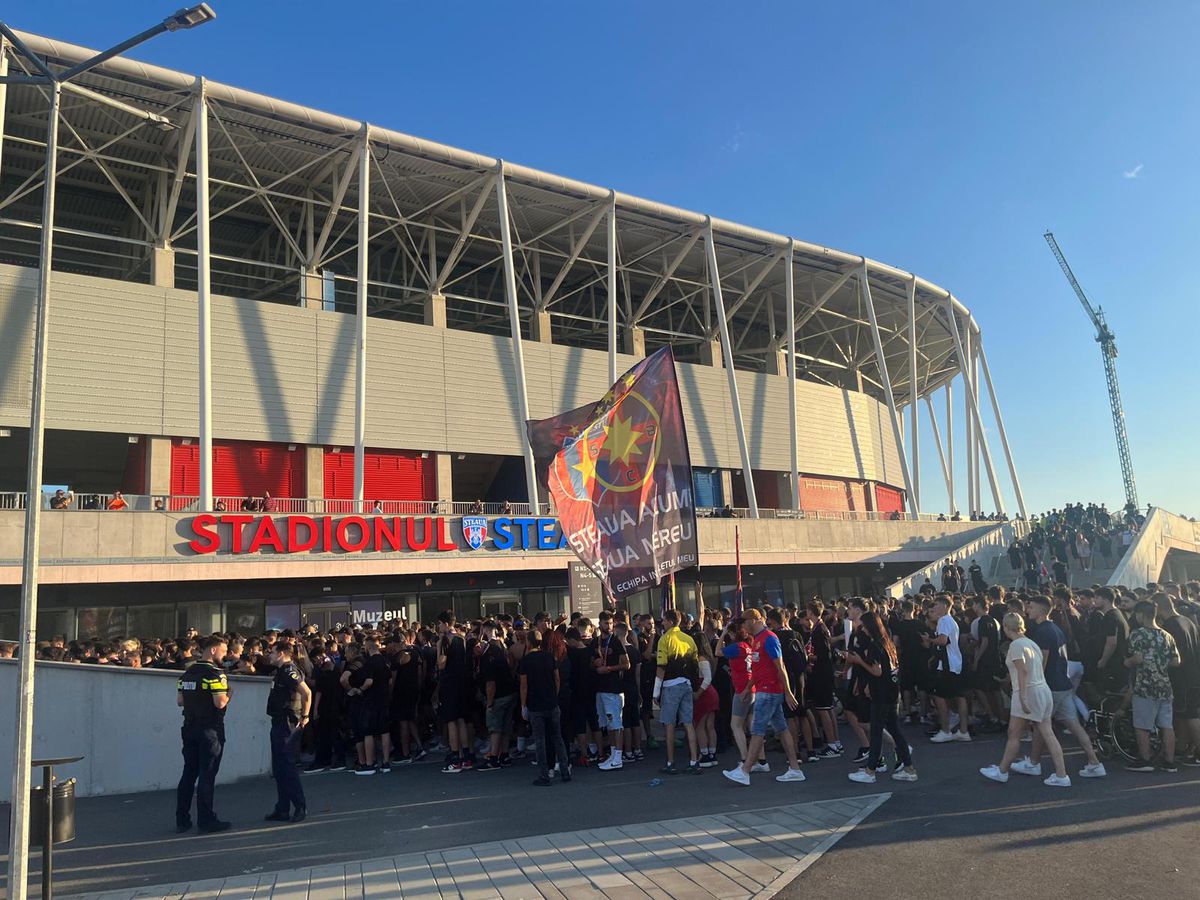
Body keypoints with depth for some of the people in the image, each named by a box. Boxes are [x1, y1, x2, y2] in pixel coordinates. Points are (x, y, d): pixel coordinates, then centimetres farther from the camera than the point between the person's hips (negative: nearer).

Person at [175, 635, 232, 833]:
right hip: (210, 730, -7)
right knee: (207, 776, -1)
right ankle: (205, 821, 4)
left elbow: (179, 701, 13)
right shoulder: (215, 673, -15)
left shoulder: (187, 673, 10)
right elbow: (220, 702, -22)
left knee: (189, 773, 13)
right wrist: (227, 695, -2)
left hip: (189, 728, 8)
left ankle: (182, 820, 17)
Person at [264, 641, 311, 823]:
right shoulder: (280, 671, 15)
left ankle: (300, 807, 3)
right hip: (279, 724, 10)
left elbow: (307, 693, -27)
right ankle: (283, 809, 19)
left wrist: (304, 716, -21)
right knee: (278, 770, 13)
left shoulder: (289, 671, -17)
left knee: (287, 767, -6)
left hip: (288, 726, -10)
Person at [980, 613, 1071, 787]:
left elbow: (1023, 671, -20)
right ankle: (1061, 775, 5)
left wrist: (1022, 697, -22)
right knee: (1048, 735, 7)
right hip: (1044, 690, 9)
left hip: (1029, 692, -9)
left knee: (1013, 735, 2)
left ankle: (1002, 772, 12)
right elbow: (1037, 669, 15)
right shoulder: (1031, 643, 15)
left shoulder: (1016, 645, -12)